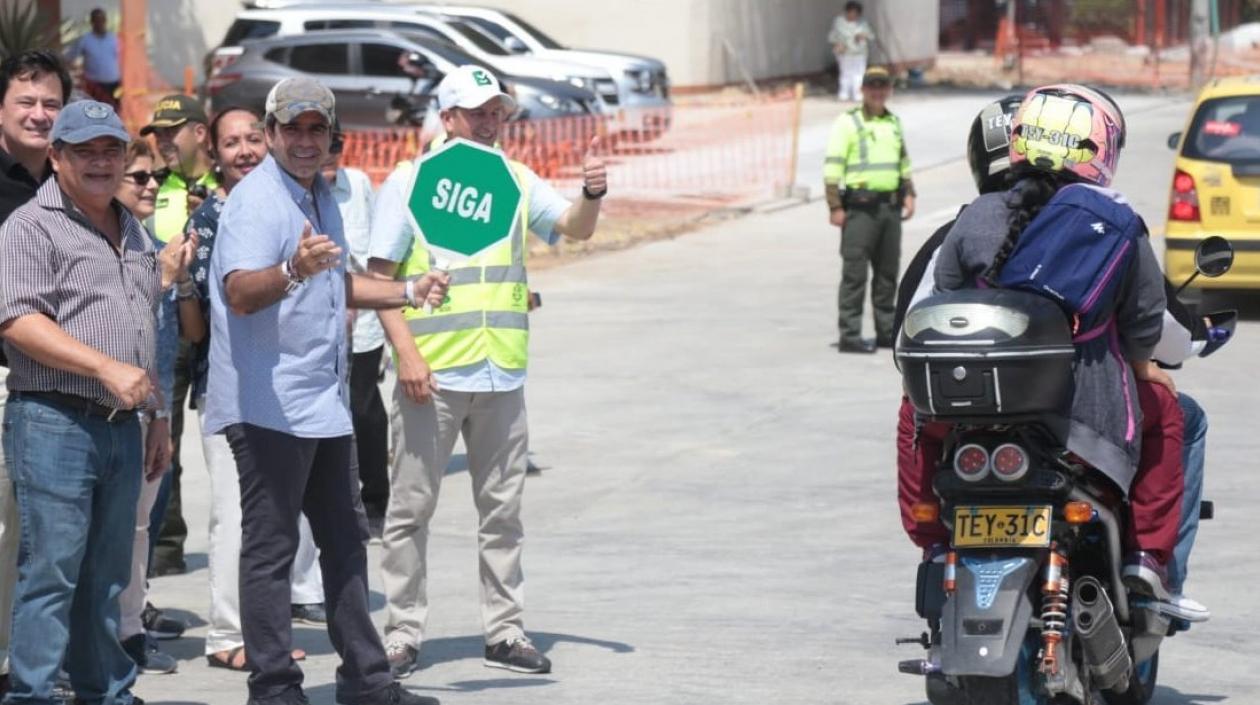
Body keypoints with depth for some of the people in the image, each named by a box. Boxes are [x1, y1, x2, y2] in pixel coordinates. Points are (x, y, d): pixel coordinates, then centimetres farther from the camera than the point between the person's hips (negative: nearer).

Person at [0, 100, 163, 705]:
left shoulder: (133, 232, 20)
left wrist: (157, 416, 22)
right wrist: (106, 367, -22)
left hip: (122, 427, 7)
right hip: (54, 422, -7)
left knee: (106, 579, 12)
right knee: (50, 572, -8)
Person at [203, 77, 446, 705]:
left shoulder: (321, 197, 14)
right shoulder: (257, 200, -15)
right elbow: (240, 293, -30)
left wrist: (408, 292, 23)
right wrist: (293, 271, -48)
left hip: (322, 405, 10)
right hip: (269, 405, -10)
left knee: (344, 541, 15)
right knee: (270, 547, -5)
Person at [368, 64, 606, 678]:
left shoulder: (515, 180, 10)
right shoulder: (408, 183, -3)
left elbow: (574, 228, 3)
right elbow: (380, 275, -6)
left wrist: (592, 195, -19)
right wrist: (406, 353, -15)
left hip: (502, 374, 4)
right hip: (431, 374, -4)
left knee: (502, 510, 9)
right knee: (411, 508, 1)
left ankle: (505, 632, 16)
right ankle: (403, 634, 8)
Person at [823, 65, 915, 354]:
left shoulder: (894, 123, 16)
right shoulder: (848, 123, -4)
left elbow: (904, 163, 28)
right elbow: (832, 167, -8)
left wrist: (908, 194, 17)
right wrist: (835, 207, -14)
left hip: (890, 207, 6)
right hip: (860, 208, -6)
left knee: (888, 271, 11)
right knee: (855, 273, -6)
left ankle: (886, 330, 20)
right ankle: (850, 334, -6)